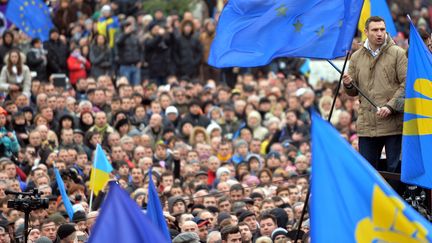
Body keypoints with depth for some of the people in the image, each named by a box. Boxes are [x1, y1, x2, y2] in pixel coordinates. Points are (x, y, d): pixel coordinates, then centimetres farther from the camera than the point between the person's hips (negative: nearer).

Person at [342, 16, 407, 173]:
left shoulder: (397, 53, 1)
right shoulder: (356, 57, 12)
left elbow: (406, 84, -4)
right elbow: (354, 92, 18)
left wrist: (390, 106, -14)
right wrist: (348, 85, -6)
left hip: (393, 124, -3)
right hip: (367, 125, 3)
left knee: (395, 168, 1)